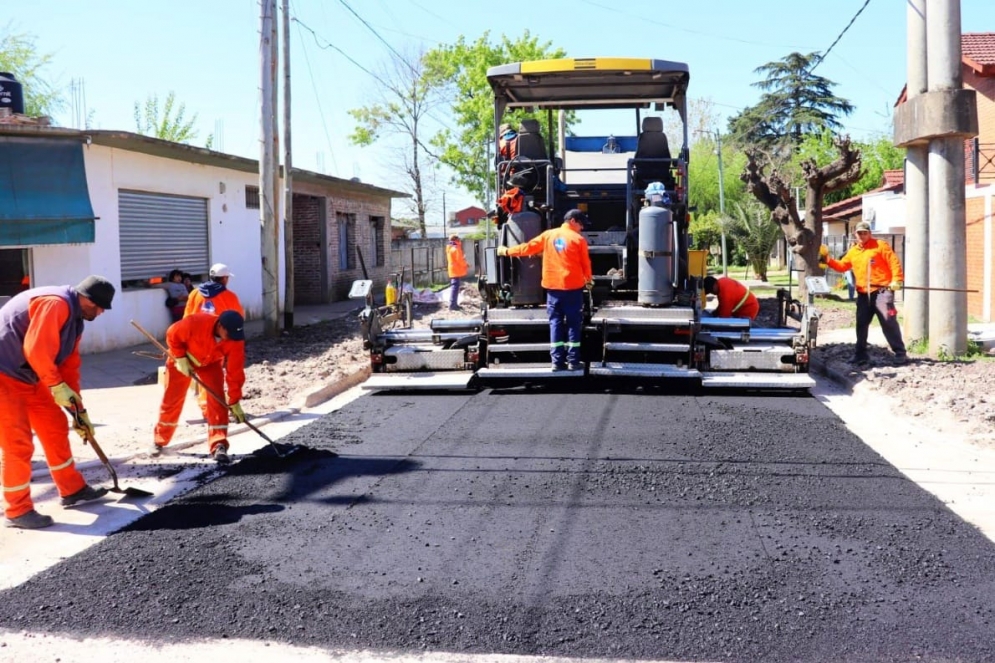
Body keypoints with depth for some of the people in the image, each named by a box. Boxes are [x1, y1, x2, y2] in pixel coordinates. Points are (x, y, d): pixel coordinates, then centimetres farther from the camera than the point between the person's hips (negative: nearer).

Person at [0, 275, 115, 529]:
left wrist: (80, 411, 15)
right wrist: (56, 385, -20)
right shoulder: (56, 304, -21)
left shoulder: (75, 319, 12)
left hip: (29, 376, 11)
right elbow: (36, 349, -29)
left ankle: (72, 490, 25)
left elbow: (69, 366, 16)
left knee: (55, 427, 14)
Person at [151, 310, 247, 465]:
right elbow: (172, 335, -21)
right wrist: (181, 358, -25)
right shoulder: (196, 323, -40)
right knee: (172, 400, 3)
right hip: (182, 359, -2)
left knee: (217, 400, -15)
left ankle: (218, 446, -15)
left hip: (211, 362, 2)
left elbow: (235, 372, -25)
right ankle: (159, 442, 24)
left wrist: (234, 402, -24)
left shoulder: (236, 340, -31)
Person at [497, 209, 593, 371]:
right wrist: (588, 280, 23)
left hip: (552, 286, 3)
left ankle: (557, 361, 2)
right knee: (573, 323, 3)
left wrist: (506, 251, 23)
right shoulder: (579, 239, -4)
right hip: (573, 286, -3)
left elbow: (528, 247, 9)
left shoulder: (548, 235, 4)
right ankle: (573, 361, 1)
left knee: (555, 323, 6)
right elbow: (585, 263, 4)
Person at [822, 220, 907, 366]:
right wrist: (828, 261, 7)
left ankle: (900, 354, -4)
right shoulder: (853, 252, 18)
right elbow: (842, 266, 21)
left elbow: (894, 262, -7)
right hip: (863, 294, 6)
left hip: (882, 291, -6)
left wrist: (896, 280, -18)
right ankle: (861, 355, 18)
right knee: (861, 325, 9)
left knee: (889, 322, -9)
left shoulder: (880, 245, 0)